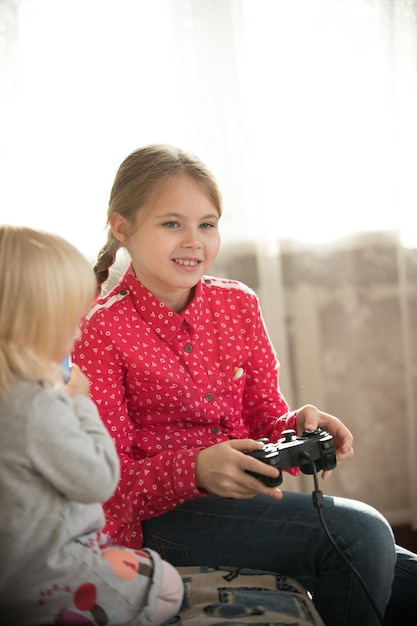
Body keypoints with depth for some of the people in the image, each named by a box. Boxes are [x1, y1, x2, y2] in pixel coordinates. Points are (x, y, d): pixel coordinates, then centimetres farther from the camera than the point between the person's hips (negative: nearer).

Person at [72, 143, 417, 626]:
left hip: (242, 499, 6)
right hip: (156, 517, -5)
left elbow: (264, 418, 12)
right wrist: (196, 470, -30)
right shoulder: (99, 330, -9)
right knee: (360, 533, -23)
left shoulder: (238, 303, 7)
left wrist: (298, 425, -12)